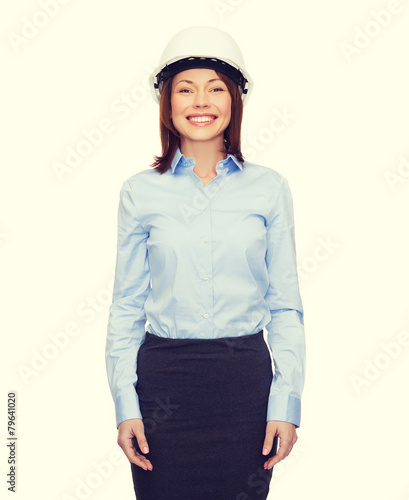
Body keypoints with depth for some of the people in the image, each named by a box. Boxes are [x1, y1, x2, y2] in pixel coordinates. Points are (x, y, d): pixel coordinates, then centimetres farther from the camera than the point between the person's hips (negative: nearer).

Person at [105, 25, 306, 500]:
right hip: (163, 378, 0)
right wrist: (125, 405, -2)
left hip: (246, 379, 0)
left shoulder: (269, 187, 2)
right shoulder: (141, 191, 2)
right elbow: (127, 306, 5)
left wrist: (286, 403, -3)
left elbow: (285, 305, 4)